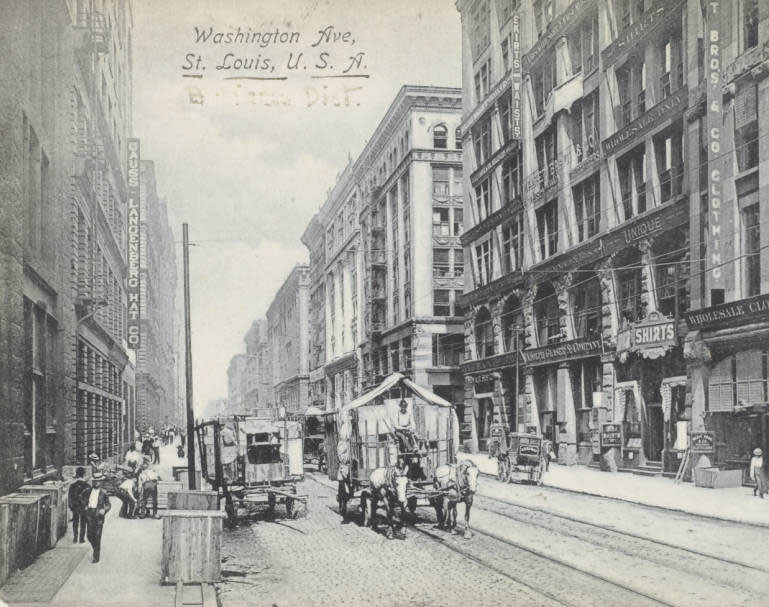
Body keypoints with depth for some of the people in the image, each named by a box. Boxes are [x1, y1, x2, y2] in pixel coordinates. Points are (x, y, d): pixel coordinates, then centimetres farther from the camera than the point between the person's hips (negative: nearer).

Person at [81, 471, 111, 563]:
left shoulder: (103, 493, -1)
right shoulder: (88, 491, 7)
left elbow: (108, 504, 3)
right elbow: (81, 497, 25)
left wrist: (104, 510, -16)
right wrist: (85, 505, 13)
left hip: (98, 515, -3)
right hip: (89, 514, 3)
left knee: (97, 536, -2)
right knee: (89, 535, 3)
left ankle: (96, 557, 5)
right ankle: (96, 549, 29)